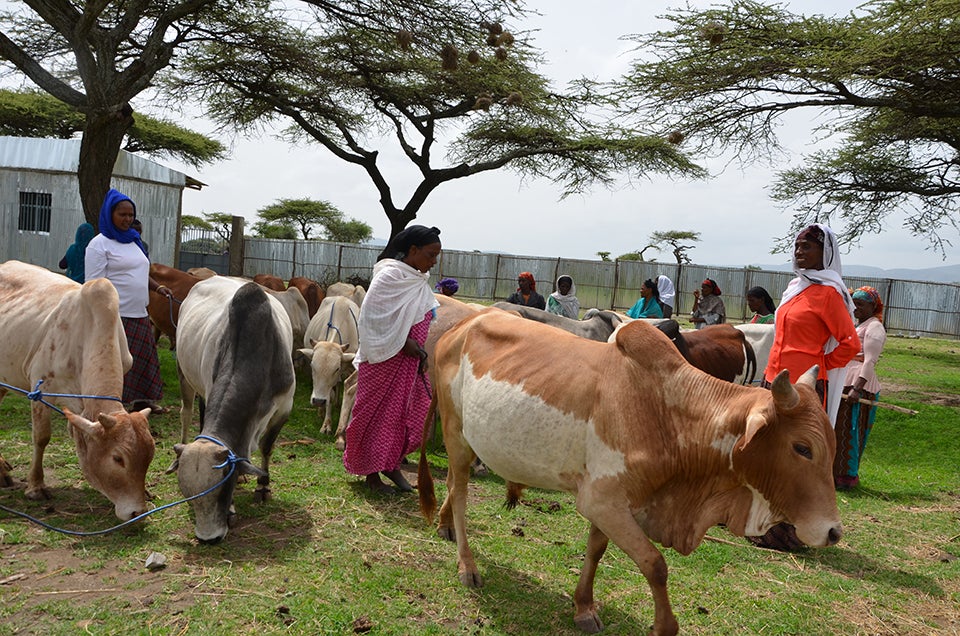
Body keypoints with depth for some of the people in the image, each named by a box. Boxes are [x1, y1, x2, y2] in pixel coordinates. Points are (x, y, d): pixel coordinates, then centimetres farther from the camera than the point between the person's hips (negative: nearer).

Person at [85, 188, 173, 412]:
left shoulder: (133, 241, 17)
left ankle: (140, 400, 26)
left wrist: (157, 287, 12)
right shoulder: (99, 244, -6)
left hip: (139, 316, 8)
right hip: (114, 317, -8)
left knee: (144, 358, 13)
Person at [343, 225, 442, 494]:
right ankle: (372, 474, 17)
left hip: (410, 361, 8)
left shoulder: (418, 279, 10)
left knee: (409, 413, 12)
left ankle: (392, 465, 27)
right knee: (379, 414, 3)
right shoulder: (389, 275, -17)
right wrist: (403, 343, -20)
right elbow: (371, 314, -21)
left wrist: (420, 350, 6)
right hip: (384, 359, -8)